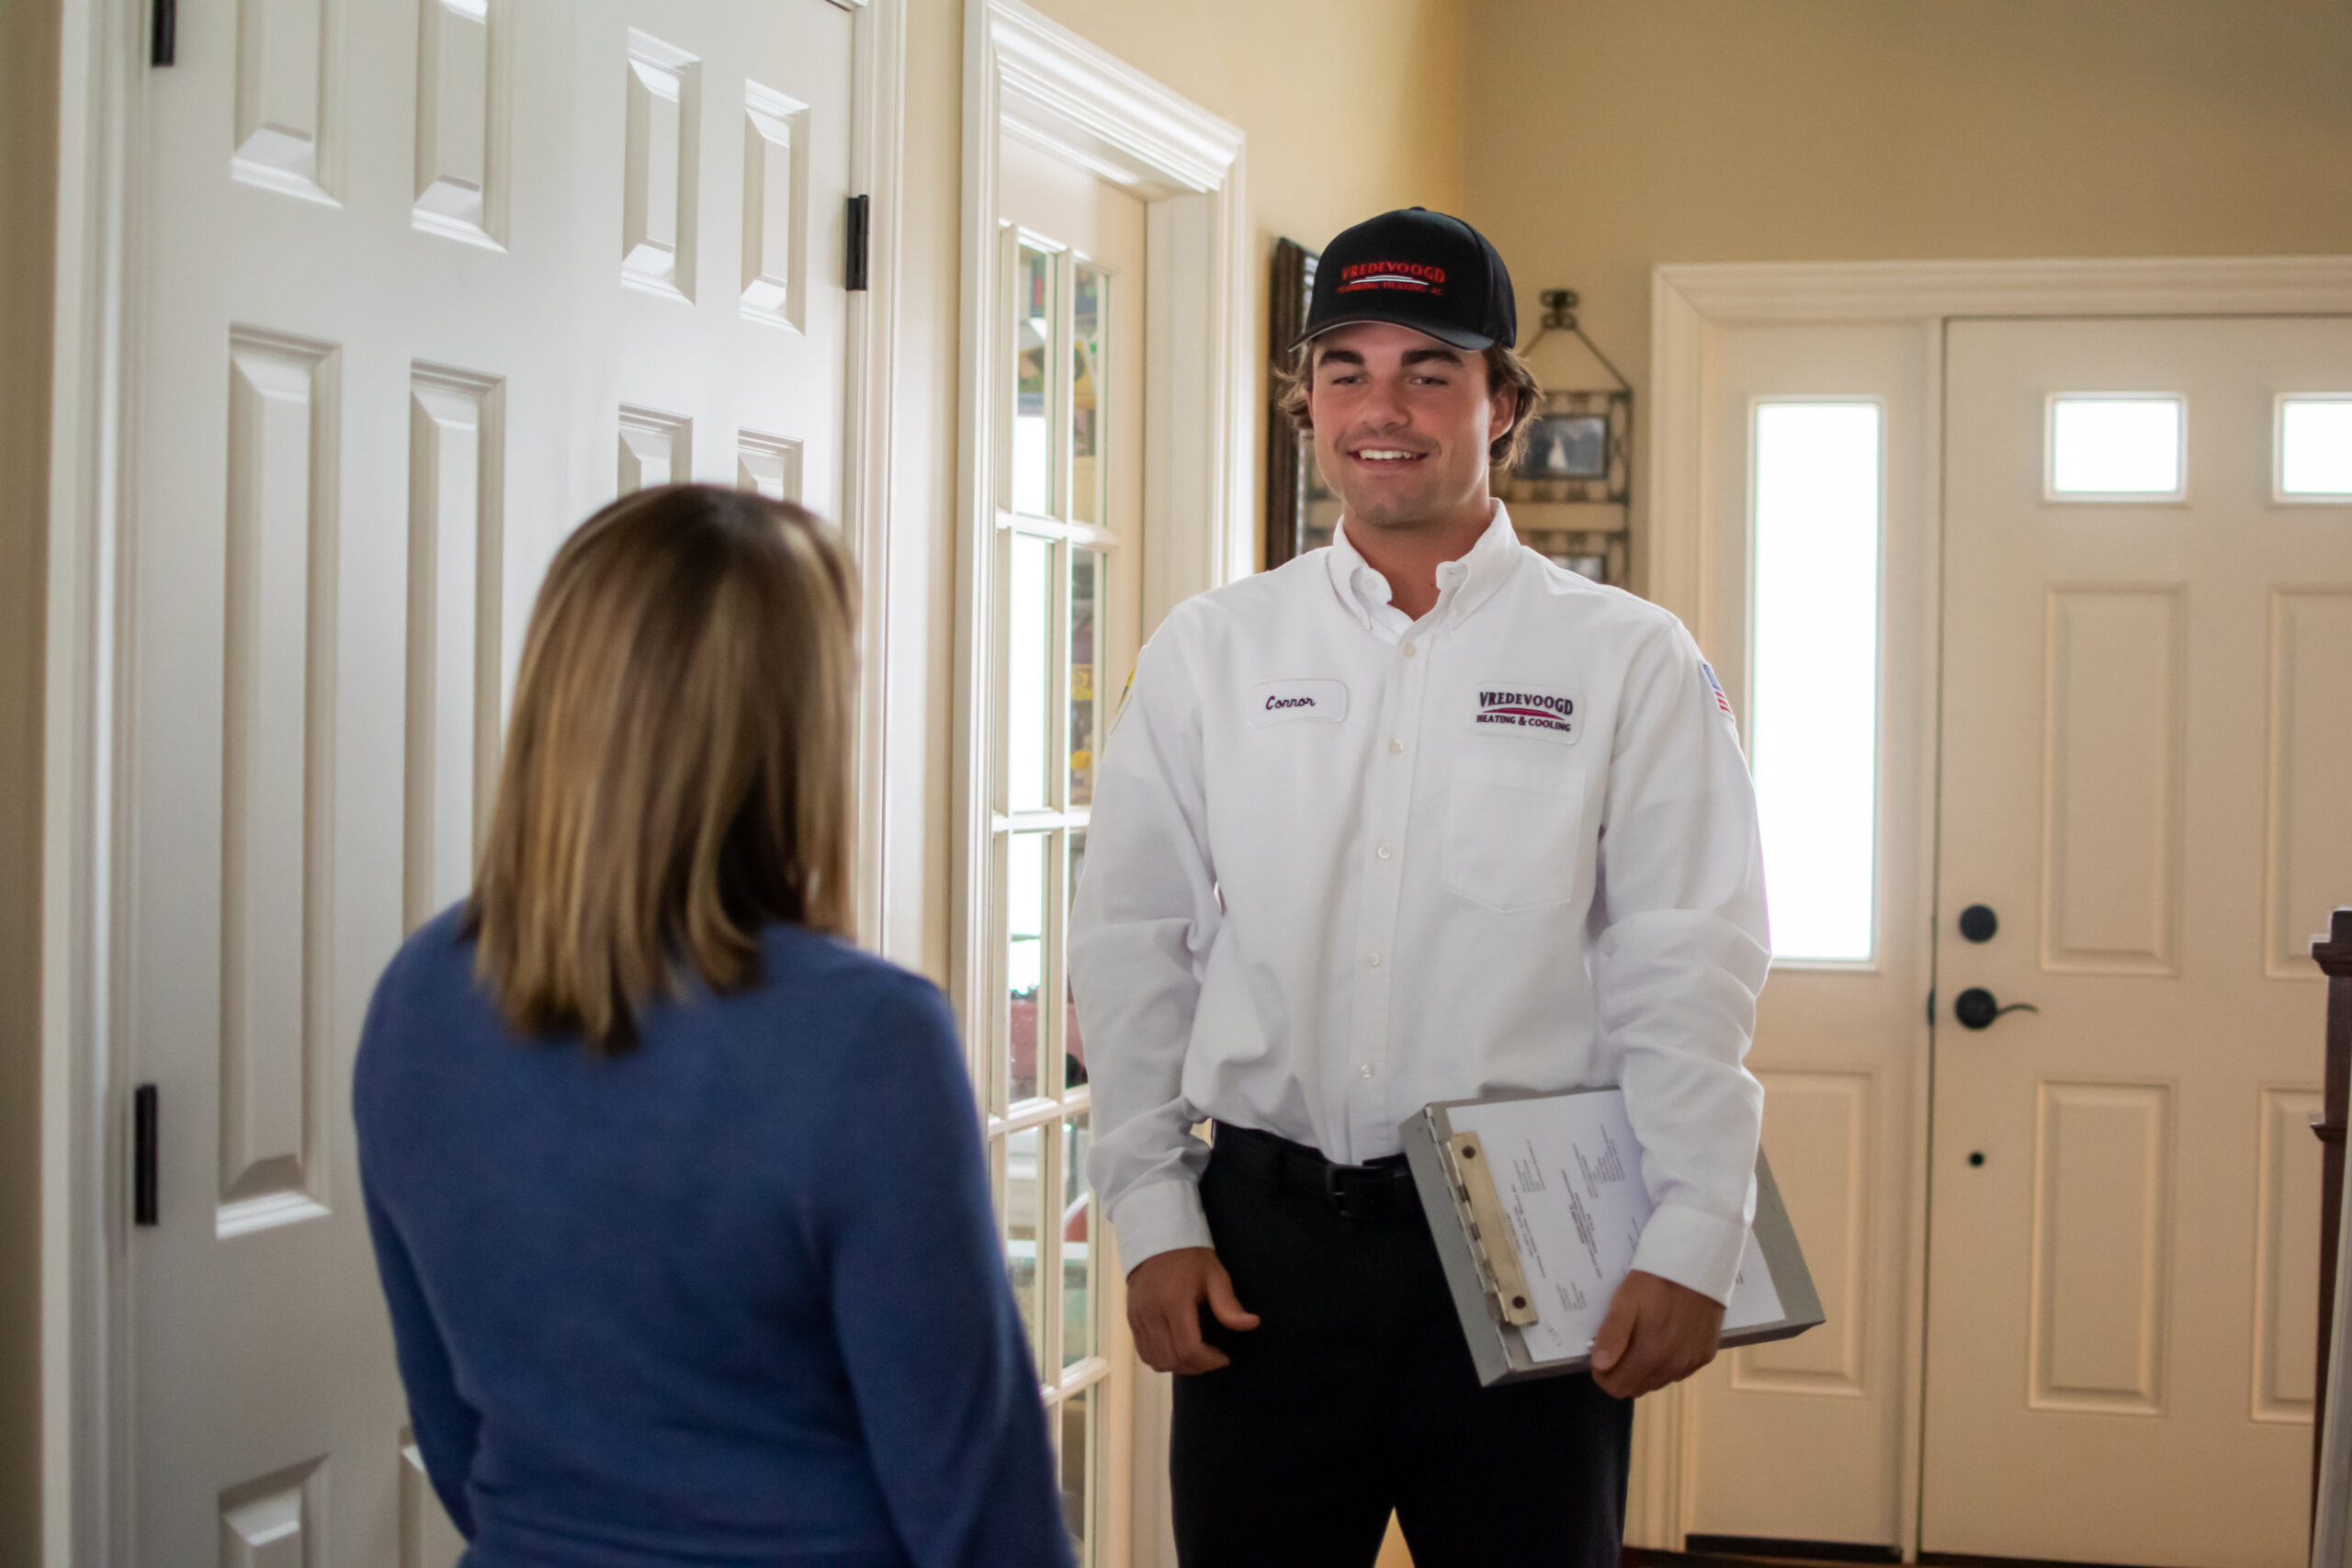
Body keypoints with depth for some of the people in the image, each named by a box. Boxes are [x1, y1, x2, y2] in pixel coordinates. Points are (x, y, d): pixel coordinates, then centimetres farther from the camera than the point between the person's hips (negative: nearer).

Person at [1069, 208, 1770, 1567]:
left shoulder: (1630, 662, 1)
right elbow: (1133, 955, 8)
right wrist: (1155, 1219, 1)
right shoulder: (1208, 654, 7)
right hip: (1265, 1243, 2)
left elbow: (1690, 975, -3)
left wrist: (1691, 1248, -9)